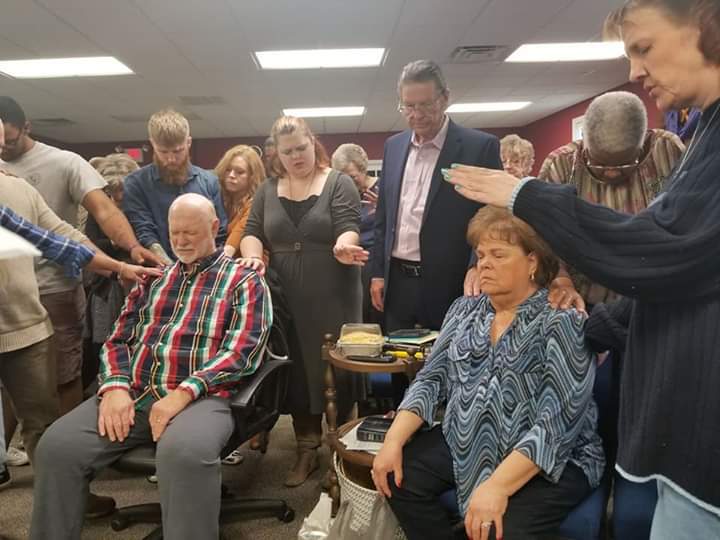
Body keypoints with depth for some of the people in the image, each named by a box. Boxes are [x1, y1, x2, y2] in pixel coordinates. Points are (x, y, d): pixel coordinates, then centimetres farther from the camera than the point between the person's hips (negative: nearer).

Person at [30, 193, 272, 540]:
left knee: (184, 454, -36)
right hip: (134, 394, 5)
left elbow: (241, 351, -6)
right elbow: (119, 339, 18)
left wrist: (183, 393, -18)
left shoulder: (244, 282, 7)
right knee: (56, 446, -16)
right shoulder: (153, 278, 23)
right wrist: (115, 386, -4)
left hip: (200, 396, -5)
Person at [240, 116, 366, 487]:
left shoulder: (338, 184, -2)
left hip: (333, 296, -3)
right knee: (298, 368, 9)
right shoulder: (268, 189, 10)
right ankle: (307, 448, 23)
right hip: (288, 297, 3)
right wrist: (252, 256, -14)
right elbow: (252, 232, 7)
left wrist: (343, 246, -35)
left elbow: (349, 229, -12)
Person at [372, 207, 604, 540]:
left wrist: (497, 486, -29)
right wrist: (394, 439, -11)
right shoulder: (465, 310, 6)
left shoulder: (562, 323, -14)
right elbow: (431, 379, 3)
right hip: (464, 444, 6)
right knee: (397, 476, -10)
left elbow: (556, 423, -21)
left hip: (551, 461, -5)